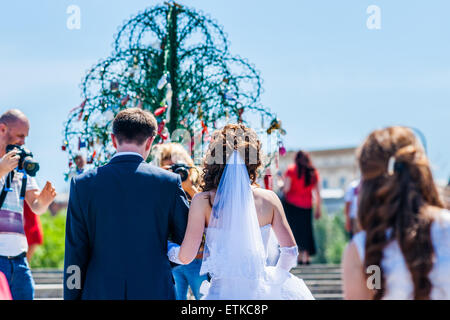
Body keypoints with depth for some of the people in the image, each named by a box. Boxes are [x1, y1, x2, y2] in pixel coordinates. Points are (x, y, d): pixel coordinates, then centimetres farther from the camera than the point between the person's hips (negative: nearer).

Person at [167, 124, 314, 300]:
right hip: (259, 290, 2)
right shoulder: (268, 198, 1)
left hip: (222, 291, -2)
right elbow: (290, 251, 2)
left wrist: (165, 247, 14)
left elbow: (185, 256, -6)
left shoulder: (204, 201, -6)